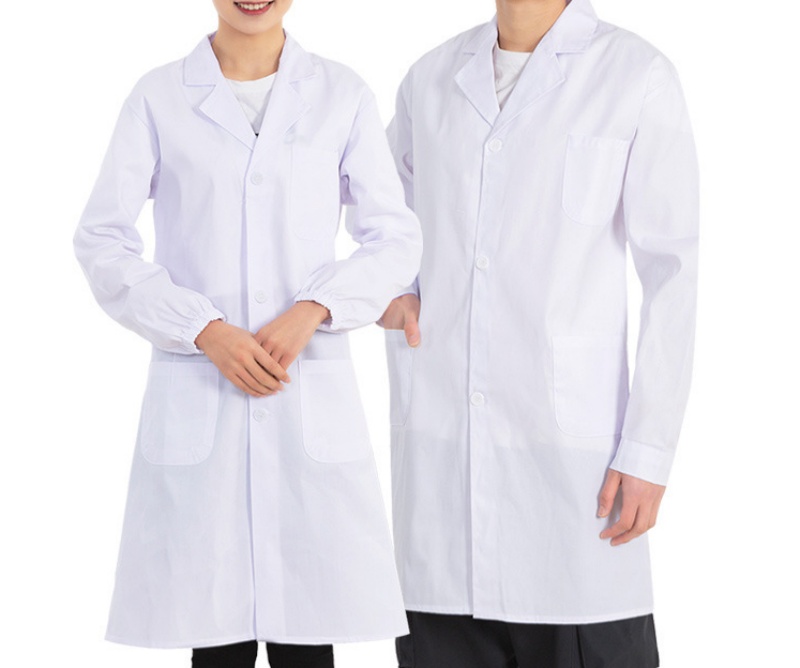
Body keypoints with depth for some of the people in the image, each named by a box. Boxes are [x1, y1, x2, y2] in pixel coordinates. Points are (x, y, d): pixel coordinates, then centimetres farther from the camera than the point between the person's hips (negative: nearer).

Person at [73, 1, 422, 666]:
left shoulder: (343, 95, 7)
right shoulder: (158, 97, 5)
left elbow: (396, 236, 7)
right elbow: (102, 239, 2)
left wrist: (311, 311, -10)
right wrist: (206, 331, -10)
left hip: (314, 393, 1)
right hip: (197, 394, 0)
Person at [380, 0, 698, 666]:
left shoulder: (637, 75, -2)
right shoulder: (432, 78, 12)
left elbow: (672, 273, -3)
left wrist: (650, 450, -8)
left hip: (571, 439, -4)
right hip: (437, 438, 4)